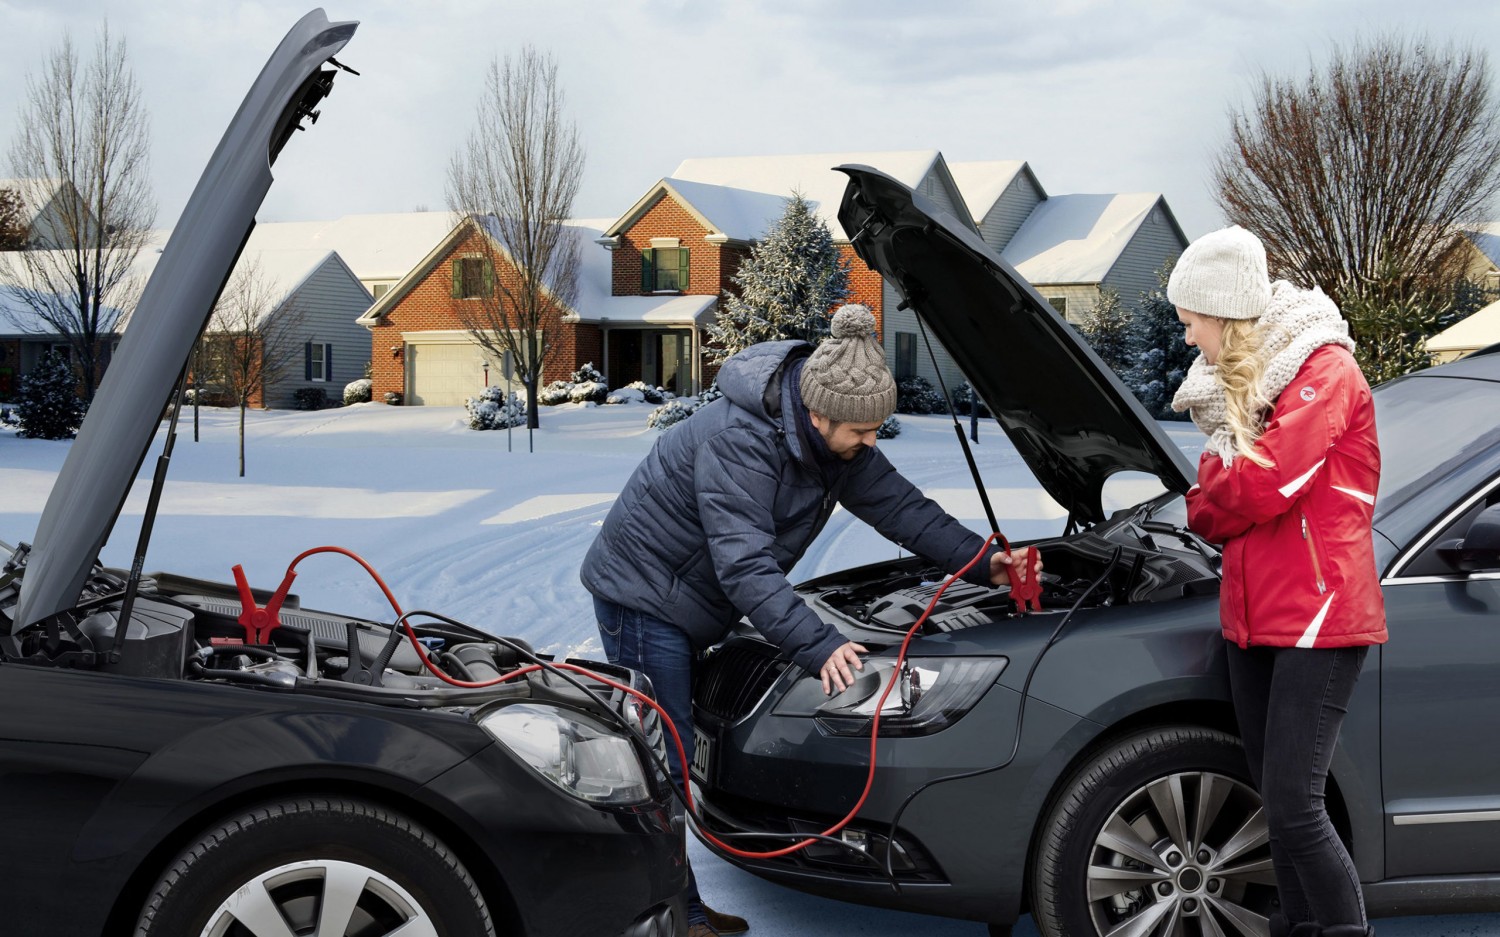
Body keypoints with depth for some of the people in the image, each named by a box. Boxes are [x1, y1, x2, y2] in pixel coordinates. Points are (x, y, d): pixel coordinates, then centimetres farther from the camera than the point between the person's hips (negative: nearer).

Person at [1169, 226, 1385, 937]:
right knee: (1273, 794, 14)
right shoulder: (1237, 383, 16)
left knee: (1294, 806, -12)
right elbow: (1219, 475, 15)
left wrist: (1206, 509, -4)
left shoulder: (1326, 371, -12)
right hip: (1251, 613, 9)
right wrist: (1214, 508, -7)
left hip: (1319, 616, -9)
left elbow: (1266, 481, -22)